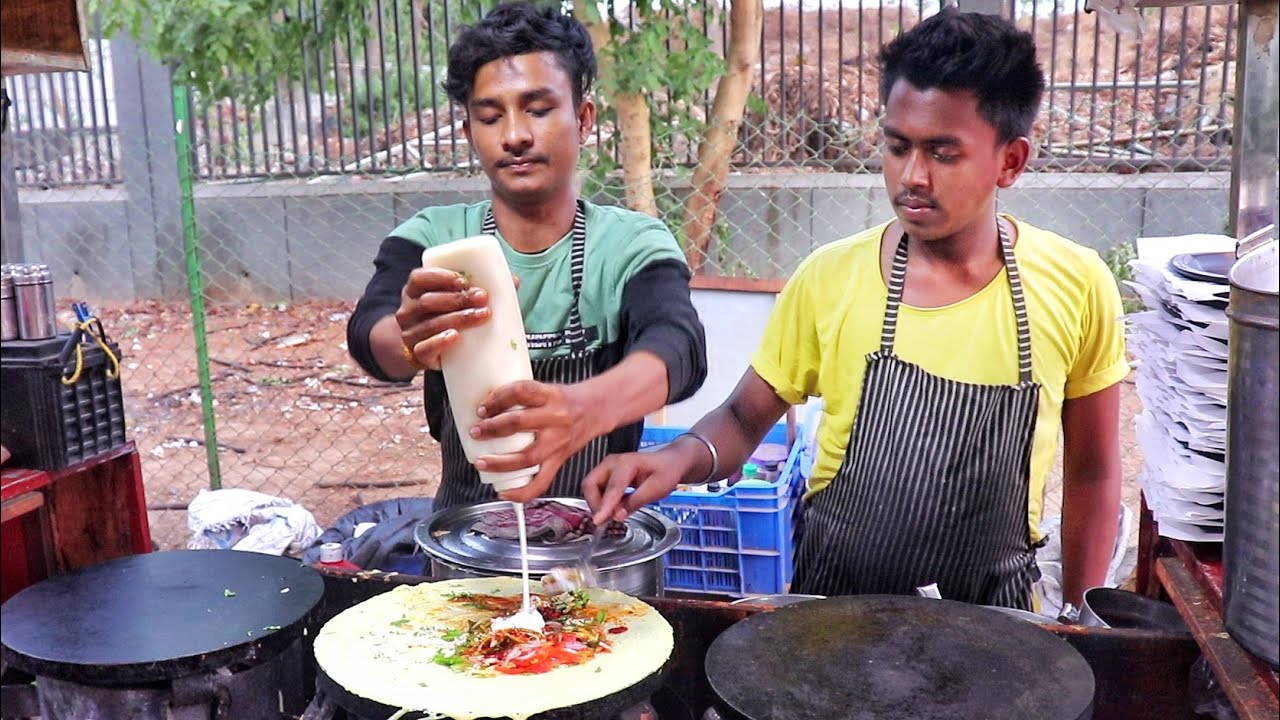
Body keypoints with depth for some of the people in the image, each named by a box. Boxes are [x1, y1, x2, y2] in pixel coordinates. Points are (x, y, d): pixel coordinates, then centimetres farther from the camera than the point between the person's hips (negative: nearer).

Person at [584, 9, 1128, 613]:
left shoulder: (1076, 287, -9)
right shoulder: (830, 278, -11)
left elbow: (1091, 471, 3)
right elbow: (745, 417, -1)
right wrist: (684, 455, -22)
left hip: (992, 622, 0)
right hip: (832, 603, 0)